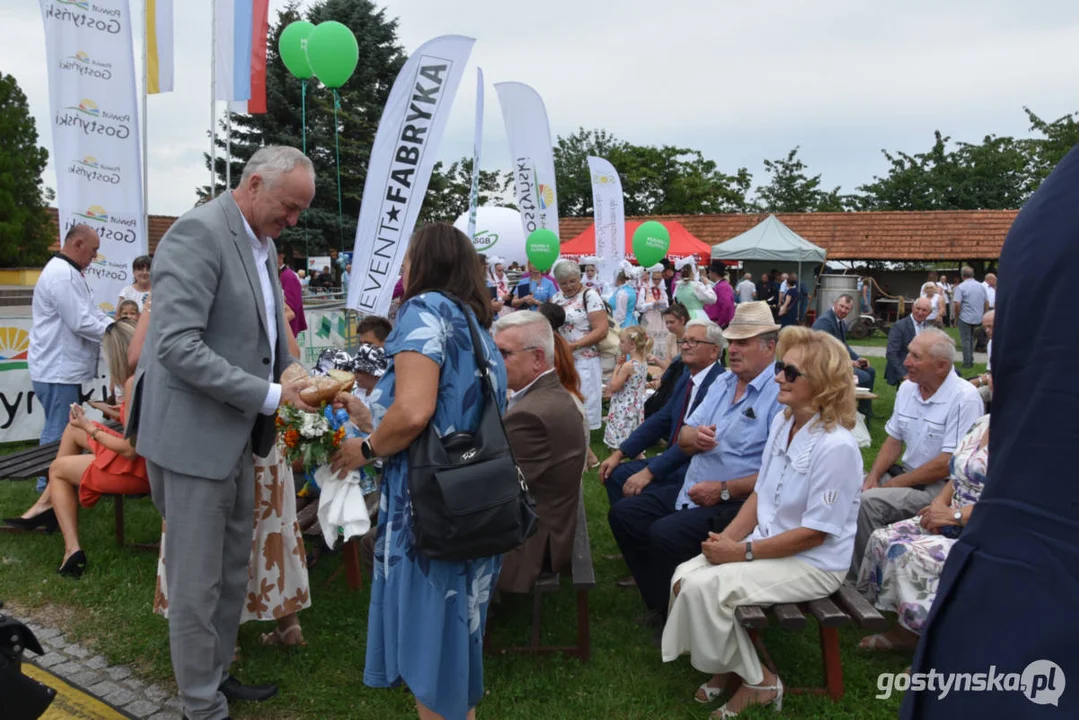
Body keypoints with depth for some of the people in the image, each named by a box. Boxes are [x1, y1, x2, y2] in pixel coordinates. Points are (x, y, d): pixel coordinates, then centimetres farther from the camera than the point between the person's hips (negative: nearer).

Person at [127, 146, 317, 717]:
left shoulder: (262, 244, 11)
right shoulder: (198, 233, -17)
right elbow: (177, 347, -25)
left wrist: (295, 385, 4)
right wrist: (269, 396, -23)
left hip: (237, 435, 9)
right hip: (193, 435, -9)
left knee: (232, 574, 19)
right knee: (197, 583, 5)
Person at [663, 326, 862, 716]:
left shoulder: (836, 446, -24)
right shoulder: (782, 422, 2)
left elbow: (815, 533, -22)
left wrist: (743, 551, -19)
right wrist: (725, 539, -5)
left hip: (813, 563, -8)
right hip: (768, 545, 8)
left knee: (705, 588, -22)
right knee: (685, 576, -10)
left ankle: (757, 681, 2)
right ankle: (726, 666, 11)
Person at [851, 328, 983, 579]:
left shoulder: (965, 398, -17)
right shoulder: (907, 388, 6)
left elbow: (948, 464, -20)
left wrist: (894, 483, -15)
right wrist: (873, 477, -3)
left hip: (941, 486, -8)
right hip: (906, 473, 8)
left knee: (869, 502, -26)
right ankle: (848, 569, 1)